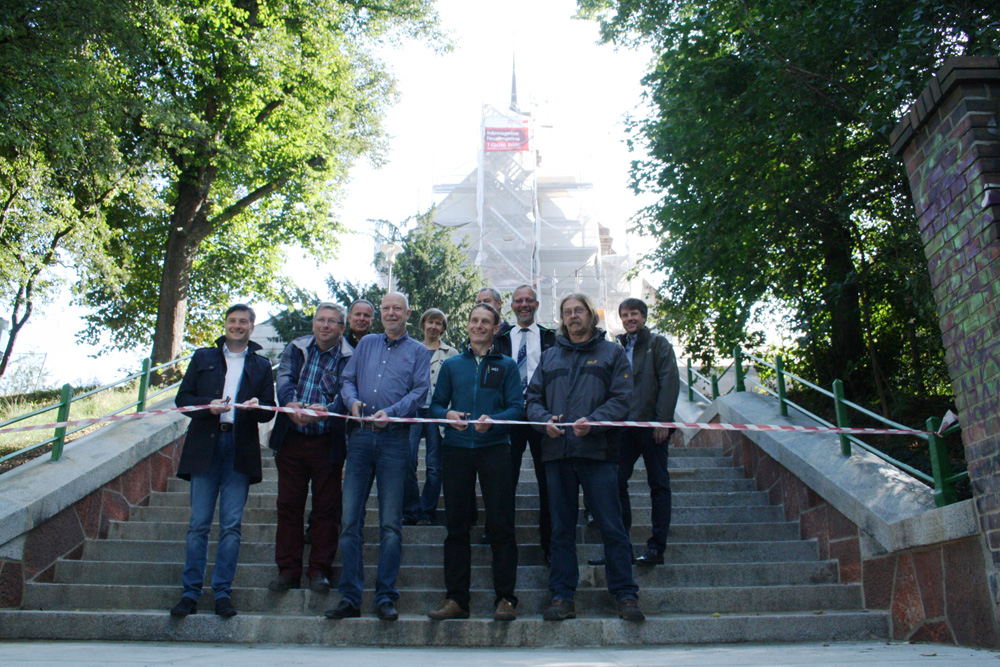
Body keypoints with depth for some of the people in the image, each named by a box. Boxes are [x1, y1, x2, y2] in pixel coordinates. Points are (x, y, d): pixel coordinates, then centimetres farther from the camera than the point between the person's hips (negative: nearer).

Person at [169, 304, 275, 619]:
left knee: (231, 525, -2)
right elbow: (183, 398, 9)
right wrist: (208, 405, -10)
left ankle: (223, 592, 6)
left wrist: (257, 406, -12)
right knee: (199, 523, 0)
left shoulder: (261, 366, 16)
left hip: (241, 449, 0)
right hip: (205, 446, 0)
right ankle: (191, 592, 7)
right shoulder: (203, 357, 16)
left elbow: (269, 411, 11)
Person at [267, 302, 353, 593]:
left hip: (328, 443, -3)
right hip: (291, 439, 3)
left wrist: (325, 410, -34)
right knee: (288, 505, 8)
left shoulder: (349, 358, -2)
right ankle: (288, 569, 19)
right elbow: (284, 379, -5)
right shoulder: (295, 349, 8)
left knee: (326, 508, 4)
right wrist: (291, 403, -26)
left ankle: (319, 570, 15)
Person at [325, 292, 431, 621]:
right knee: (349, 520, 0)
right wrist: (353, 400, -8)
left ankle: (385, 597, 7)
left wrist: (392, 412, -17)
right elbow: (347, 380, 15)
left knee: (391, 523, -2)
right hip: (360, 437, 3)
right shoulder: (366, 344, 19)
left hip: (395, 438, -3)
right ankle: (349, 597, 8)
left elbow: (419, 391, -1)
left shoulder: (419, 352, 11)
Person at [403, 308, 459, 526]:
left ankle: (427, 513, 11)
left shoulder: (451, 354, 11)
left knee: (434, 467, 0)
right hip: (413, 411, 2)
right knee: (407, 464, -7)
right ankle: (411, 512, 5)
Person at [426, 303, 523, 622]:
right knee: (456, 526, 5)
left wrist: (493, 421, -17)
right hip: (457, 449, 2)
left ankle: (505, 598, 6)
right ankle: (456, 598, 13)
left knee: (501, 525, -2)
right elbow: (436, 404, 13)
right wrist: (448, 414, -9)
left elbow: (517, 407, 1)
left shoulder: (506, 366, 10)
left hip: (495, 449, -2)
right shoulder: (451, 365, 16)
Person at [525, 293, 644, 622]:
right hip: (557, 451, 3)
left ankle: (626, 595, 9)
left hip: (598, 450, -3)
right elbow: (533, 397, 14)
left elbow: (621, 398, -1)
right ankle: (562, 596, 14)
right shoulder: (550, 356, 19)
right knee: (561, 527, 7)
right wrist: (544, 419, -7)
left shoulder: (612, 353, 9)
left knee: (611, 526, -2)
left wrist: (592, 421, -17)